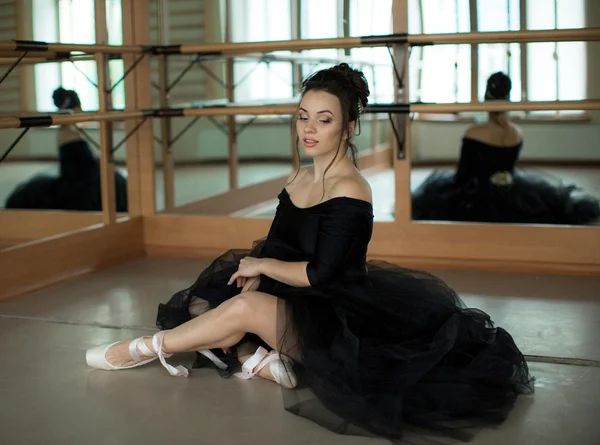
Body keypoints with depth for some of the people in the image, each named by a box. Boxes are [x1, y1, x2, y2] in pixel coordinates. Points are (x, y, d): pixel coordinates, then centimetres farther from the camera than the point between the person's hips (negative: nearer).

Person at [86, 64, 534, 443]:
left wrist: (261, 266, -8)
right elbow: (272, 250, 9)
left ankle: (148, 348, -5)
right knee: (203, 308, 3)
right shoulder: (298, 180, 7)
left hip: (339, 319, -9)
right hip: (299, 304, 9)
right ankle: (262, 360, -12)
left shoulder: (350, 191, -19)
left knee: (245, 308, -25)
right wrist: (248, 281, -11)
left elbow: (319, 274, -22)